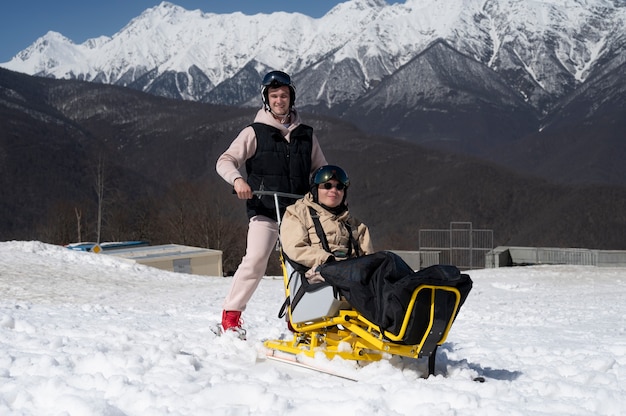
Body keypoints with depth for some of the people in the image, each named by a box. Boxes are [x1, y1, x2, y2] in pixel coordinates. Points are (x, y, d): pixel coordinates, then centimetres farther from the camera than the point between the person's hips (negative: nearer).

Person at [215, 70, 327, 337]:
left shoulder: (306, 135, 16)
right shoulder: (255, 133, 6)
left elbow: (321, 170, 24)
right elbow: (225, 161, 0)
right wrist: (237, 179, -21)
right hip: (264, 210, -4)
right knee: (255, 260, -18)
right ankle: (231, 316, -9)